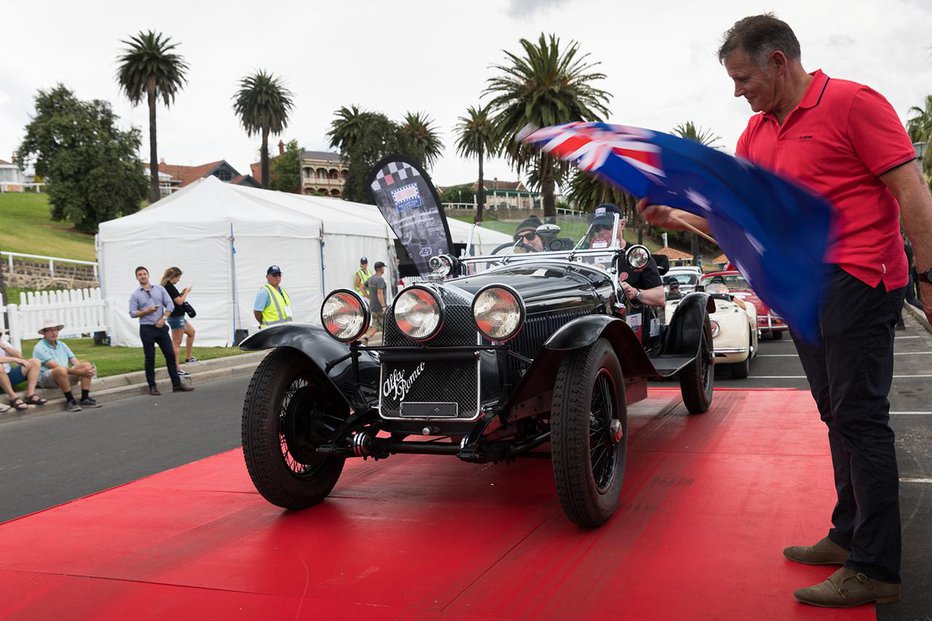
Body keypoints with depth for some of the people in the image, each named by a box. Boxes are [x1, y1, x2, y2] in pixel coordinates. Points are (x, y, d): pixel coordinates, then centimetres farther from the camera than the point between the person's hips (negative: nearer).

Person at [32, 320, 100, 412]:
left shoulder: (62, 345, 17)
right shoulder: (39, 348, -8)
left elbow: (75, 362, 7)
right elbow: (56, 367, -20)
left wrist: (89, 369, -17)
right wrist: (80, 372, -27)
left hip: (65, 376, 7)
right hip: (45, 378, -7)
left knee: (86, 364, -11)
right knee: (61, 370, -38)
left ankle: (85, 399, -16)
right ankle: (70, 401, -26)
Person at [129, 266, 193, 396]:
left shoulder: (160, 289, 7)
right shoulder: (135, 295, 2)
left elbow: (170, 304, 3)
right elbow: (132, 313, -3)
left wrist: (163, 318, -9)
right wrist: (146, 312, -17)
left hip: (161, 327, 2)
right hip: (147, 329, -2)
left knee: (170, 355, 2)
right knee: (150, 358, 1)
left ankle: (176, 384, 7)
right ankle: (152, 386, 8)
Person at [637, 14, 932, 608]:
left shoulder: (851, 101, -9)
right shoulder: (758, 131, 14)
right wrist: (675, 217, 1)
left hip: (856, 283, -8)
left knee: (860, 419, -7)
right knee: (838, 417, 15)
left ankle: (875, 570, 0)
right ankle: (849, 535, 26)